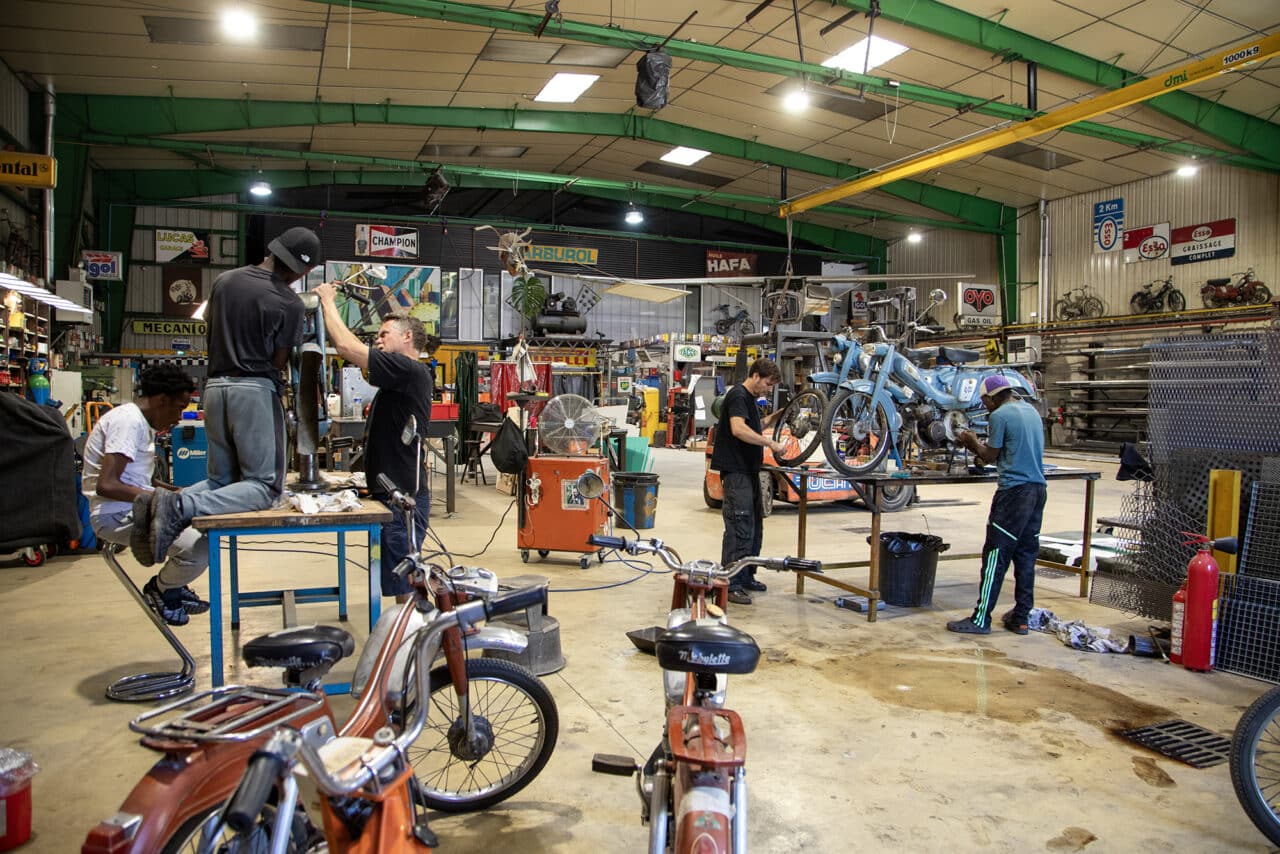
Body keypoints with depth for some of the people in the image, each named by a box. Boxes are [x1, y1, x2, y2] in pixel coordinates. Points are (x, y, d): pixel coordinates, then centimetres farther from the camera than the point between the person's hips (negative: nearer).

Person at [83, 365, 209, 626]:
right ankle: (160, 590, 4)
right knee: (198, 550, -26)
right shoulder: (129, 421, -17)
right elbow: (106, 485, -26)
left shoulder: (141, 422, 16)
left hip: (137, 507, 11)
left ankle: (172, 586, 21)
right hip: (117, 516, -11)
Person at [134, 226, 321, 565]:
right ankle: (184, 508, -24)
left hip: (215, 385, 7)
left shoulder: (224, 280, 11)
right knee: (264, 485, -1)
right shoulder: (289, 302, -7)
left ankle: (161, 505, -10)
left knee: (221, 479, 18)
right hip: (255, 389, -7)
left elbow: (210, 330, 17)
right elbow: (279, 361, -3)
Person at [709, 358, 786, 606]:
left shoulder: (750, 398, 18)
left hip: (749, 470, 11)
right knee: (739, 529, -12)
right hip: (736, 471, -11)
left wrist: (774, 417, 18)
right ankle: (730, 585, -8)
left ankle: (746, 577, 25)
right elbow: (738, 429, -28)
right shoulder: (738, 395, -13)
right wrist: (771, 443, -28)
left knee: (755, 527, 15)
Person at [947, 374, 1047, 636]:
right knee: (1026, 555, 11)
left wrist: (973, 442, 14)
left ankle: (981, 619, -2)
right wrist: (981, 445, 21)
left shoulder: (1000, 415, -9)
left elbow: (991, 456, -3)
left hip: (1014, 490, -8)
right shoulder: (1031, 410, 15)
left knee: (996, 555, -5)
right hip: (1038, 488, 8)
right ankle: (1021, 617, 17)